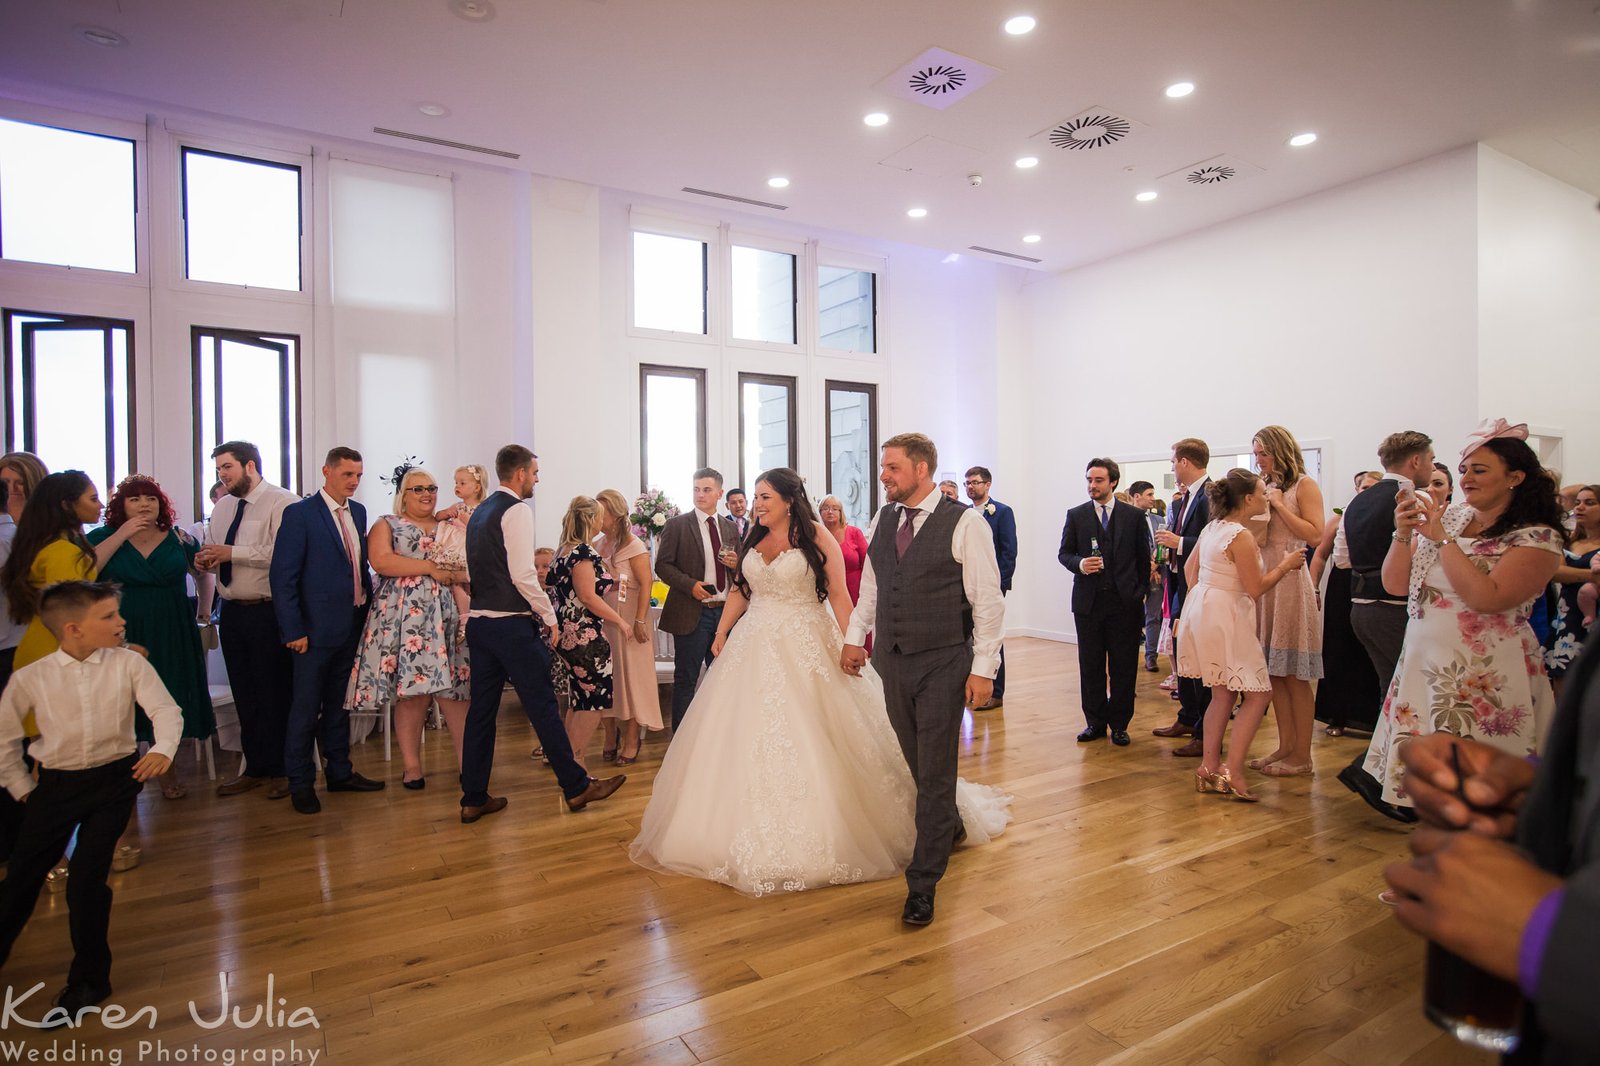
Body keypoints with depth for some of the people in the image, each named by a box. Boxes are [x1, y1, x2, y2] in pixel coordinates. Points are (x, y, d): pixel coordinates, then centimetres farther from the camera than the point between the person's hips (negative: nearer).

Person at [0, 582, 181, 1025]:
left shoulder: (129, 663, -11)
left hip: (114, 778, -2)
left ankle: (89, 979, 16)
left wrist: (162, 749, -35)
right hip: (56, 784, 2)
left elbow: (166, 709, -16)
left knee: (86, 881, -5)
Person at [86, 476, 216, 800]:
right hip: (123, 635, -1)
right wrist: (122, 535, -19)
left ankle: (167, 772, 23)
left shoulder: (178, 538, 3)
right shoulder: (103, 537, 0)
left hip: (172, 636, 1)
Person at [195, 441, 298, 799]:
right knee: (244, 693, 15)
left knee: (276, 692, 1)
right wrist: (205, 559, 1)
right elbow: (212, 550, 23)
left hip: (268, 612, -8)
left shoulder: (282, 503, -11)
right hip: (232, 611, 8)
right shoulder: (222, 507, 15)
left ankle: (280, 770, 14)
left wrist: (232, 553, -19)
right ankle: (255, 767, 28)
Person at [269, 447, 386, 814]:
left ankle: (339, 772, 29)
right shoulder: (299, 514, -10)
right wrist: (293, 630, -15)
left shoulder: (358, 512, 9)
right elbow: (282, 577, -12)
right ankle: (300, 784, 19)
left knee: (339, 703, 17)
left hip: (353, 625, 6)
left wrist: (367, 606, 7)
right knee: (306, 708, 5)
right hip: (317, 628, -6)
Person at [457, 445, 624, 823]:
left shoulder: (479, 512, 16)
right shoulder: (516, 510, -12)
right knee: (542, 706, -1)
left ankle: (473, 799, 18)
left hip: (479, 621, 9)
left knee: (481, 710, 11)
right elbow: (522, 574, -20)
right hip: (512, 624, -9)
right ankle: (576, 787, 10)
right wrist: (549, 614, -10)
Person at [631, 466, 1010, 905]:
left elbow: (838, 594, -10)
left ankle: (817, 838, 17)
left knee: (809, 741, 0)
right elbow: (739, 591, 14)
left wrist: (851, 645, -17)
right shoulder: (754, 540, 9)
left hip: (805, 650, -5)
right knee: (748, 739, 8)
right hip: (754, 649, 6)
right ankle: (754, 837, 24)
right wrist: (721, 633, 5)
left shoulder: (815, 536, -7)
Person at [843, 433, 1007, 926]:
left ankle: (922, 885, 11)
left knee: (934, 772, 0)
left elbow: (988, 601, -10)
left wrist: (983, 668, -12)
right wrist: (854, 635, 10)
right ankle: (949, 828, 45)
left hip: (942, 663, -5)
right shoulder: (882, 521, 7)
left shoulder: (964, 524, -10)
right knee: (918, 763, 18)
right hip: (891, 660, 6)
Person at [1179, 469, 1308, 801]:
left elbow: (1190, 566, 19)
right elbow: (1256, 589, -15)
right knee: (1258, 694, -1)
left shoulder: (1211, 528, 9)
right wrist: (1285, 565, -3)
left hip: (1203, 610, 9)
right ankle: (1232, 773, -4)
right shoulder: (1242, 536, -17)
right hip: (1225, 618, -9)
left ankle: (1209, 769, 18)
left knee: (1223, 694, 16)